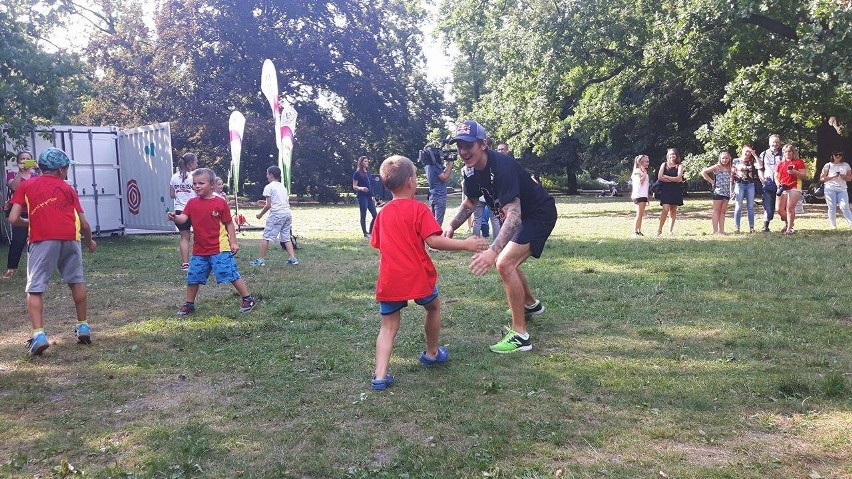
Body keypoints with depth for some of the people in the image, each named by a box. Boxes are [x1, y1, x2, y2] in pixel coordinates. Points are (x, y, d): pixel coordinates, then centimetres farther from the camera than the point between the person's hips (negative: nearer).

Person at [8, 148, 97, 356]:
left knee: (35, 289, 2)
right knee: (76, 281, 20)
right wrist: (90, 243, 32)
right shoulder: (67, 188, 17)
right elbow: (84, 224, 13)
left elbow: (13, 218, 6)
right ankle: (83, 326, 27)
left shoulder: (26, 186, 15)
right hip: (70, 239, 2)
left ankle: (38, 334, -12)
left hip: (42, 240, -2)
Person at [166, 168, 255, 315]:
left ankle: (247, 299, 9)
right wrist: (174, 217, -31)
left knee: (231, 274, -5)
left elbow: (229, 224, -1)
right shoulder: (192, 203, 4)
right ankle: (189, 305, 29)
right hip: (199, 250, 4)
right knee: (193, 277, 11)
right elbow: (183, 218, -9)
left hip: (220, 249, -4)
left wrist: (233, 242, -5)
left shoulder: (220, 203, -6)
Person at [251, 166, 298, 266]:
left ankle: (261, 259, 2)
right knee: (286, 237, 13)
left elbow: (268, 205, -7)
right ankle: (293, 258, 5)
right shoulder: (283, 186, 19)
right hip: (287, 213, 7)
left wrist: (260, 214, 9)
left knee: (266, 237, 0)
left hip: (276, 214, -7)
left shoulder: (269, 187, -2)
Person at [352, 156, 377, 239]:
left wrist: (372, 197, 20)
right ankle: (365, 233, 5)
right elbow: (354, 186, -6)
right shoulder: (357, 173, -5)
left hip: (369, 196, 7)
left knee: (375, 215, 2)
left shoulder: (368, 173, 16)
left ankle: (370, 232, 15)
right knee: (363, 215, -2)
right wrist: (361, 188, -27)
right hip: (362, 197, -7)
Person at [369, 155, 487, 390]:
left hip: (389, 281, 4)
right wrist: (466, 244, -12)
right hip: (417, 277, -4)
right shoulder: (419, 209, -7)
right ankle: (432, 353, 39)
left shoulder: (383, 213, 11)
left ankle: (380, 376, -6)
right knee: (433, 307, 25)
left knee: (388, 327, 7)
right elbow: (434, 241, -16)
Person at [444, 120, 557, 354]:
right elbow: (470, 202, 10)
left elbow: (513, 212, -43)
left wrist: (493, 251, -56)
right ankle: (531, 304, 50)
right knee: (508, 263, 23)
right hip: (521, 216, 9)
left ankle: (520, 335, -15)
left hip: (539, 214, -9)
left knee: (505, 263, -22)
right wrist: (452, 226, -9)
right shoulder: (471, 171, -7)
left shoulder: (502, 166, -34)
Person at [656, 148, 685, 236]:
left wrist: (666, 177, -6)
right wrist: (673, 180, -8)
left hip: (676, 191, 1)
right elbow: (659, 177, -5)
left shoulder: (679, 166, 6)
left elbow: (679, 178, -8)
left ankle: (671, 230, 11)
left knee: (673, 210, 4)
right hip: (666, 190, -1)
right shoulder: (664, 165, 8)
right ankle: (659, 229, -8)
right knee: (665, 209, -15)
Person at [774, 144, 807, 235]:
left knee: (790, 208, -14)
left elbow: (803, 176, -1)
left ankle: (789, 228, -9)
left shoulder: (799, 162, 4)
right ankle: (787, 223, 24)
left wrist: (794, 172, -18)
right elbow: (776, 176, 18)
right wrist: (778, 184, -1)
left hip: (794, 188, -5)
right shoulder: (780, 164, 18)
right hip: (782, 188, 5)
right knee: (779, 209, -1)